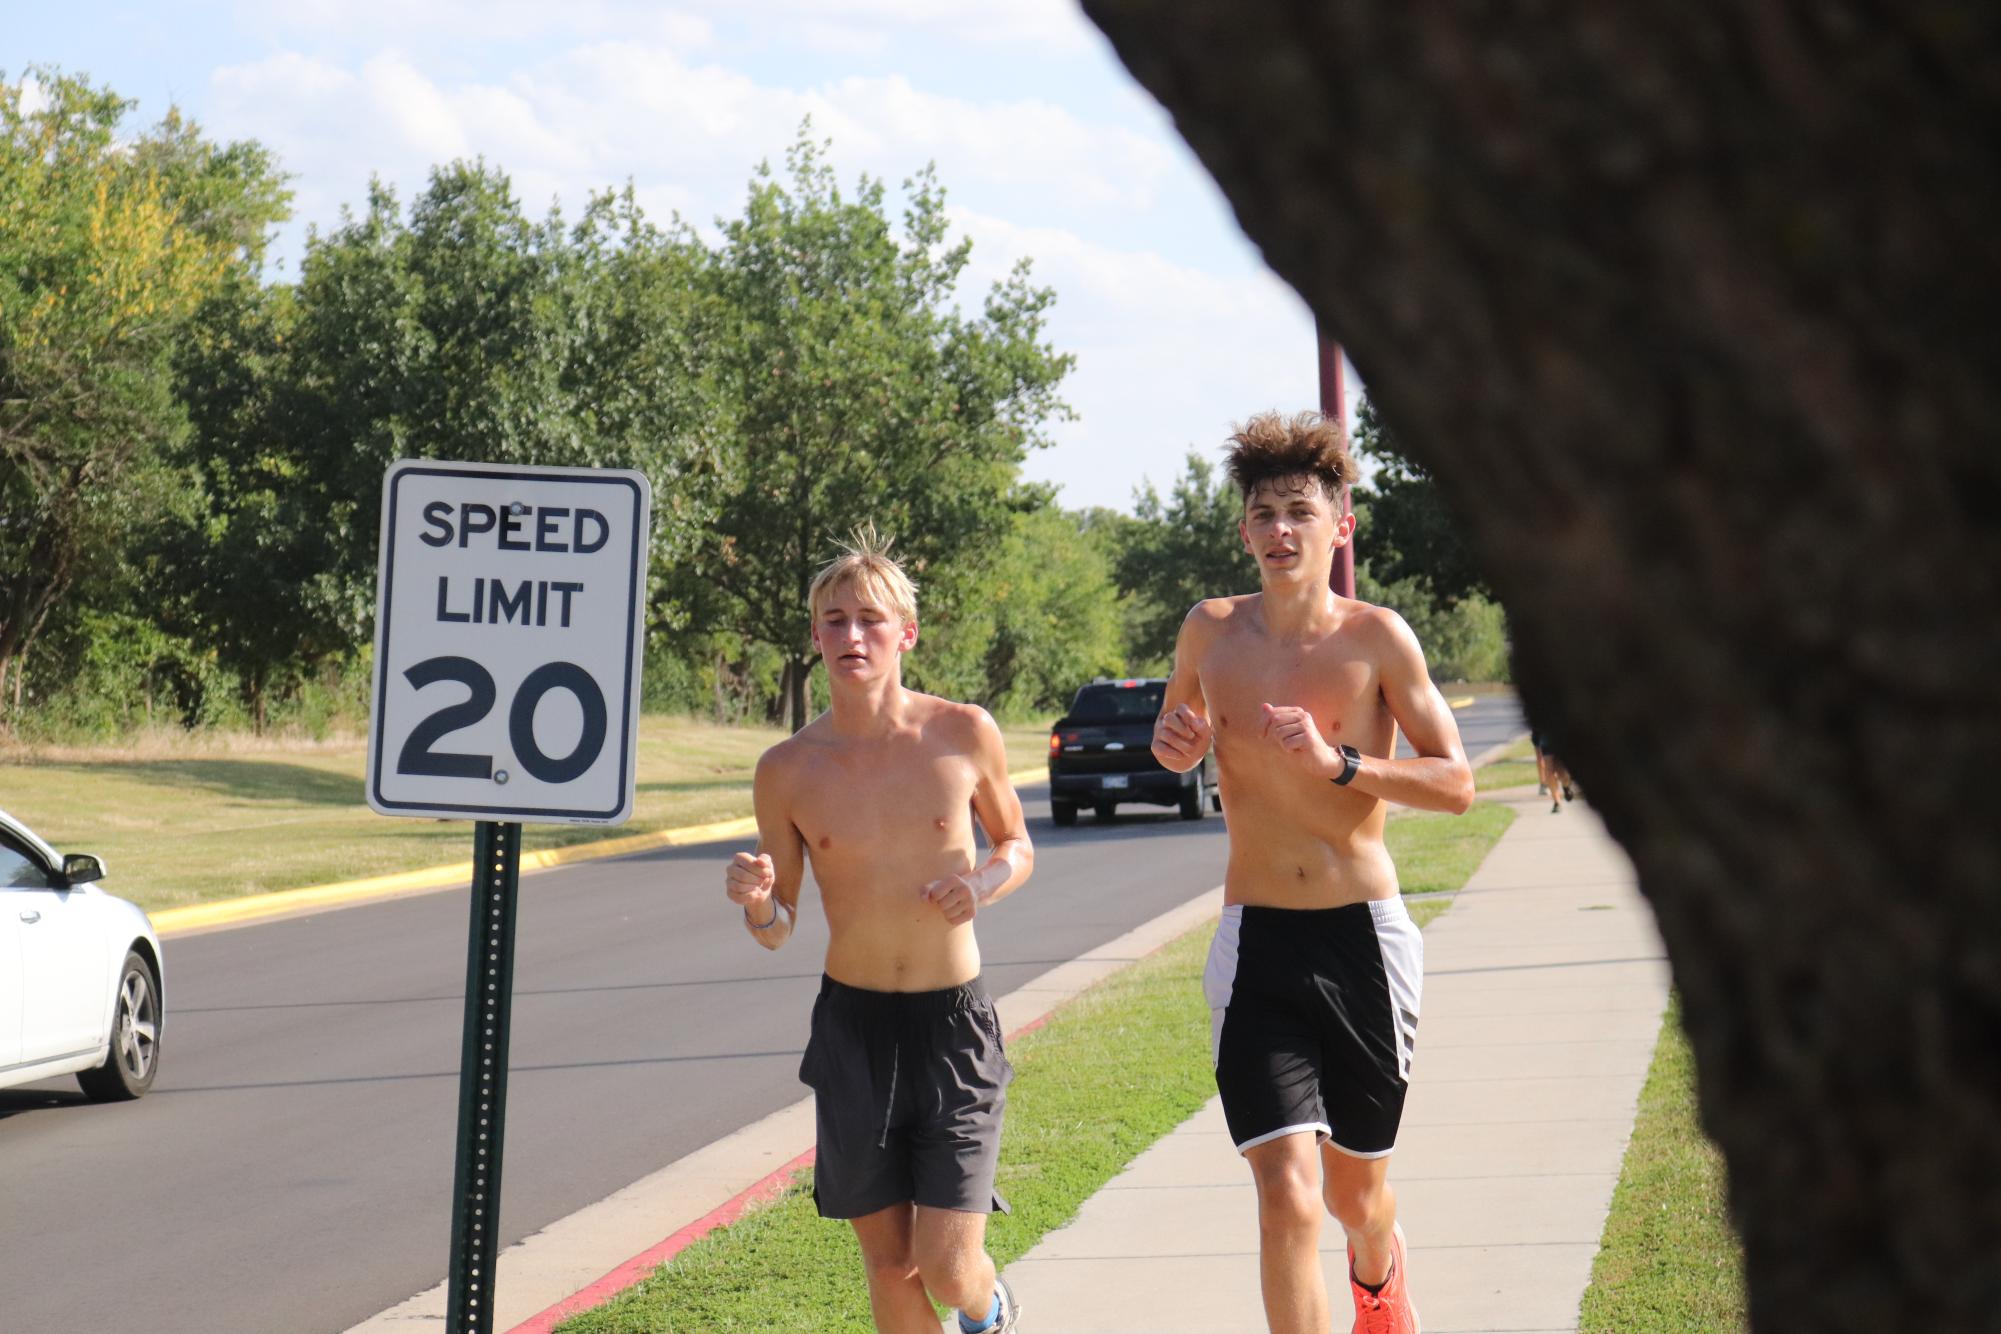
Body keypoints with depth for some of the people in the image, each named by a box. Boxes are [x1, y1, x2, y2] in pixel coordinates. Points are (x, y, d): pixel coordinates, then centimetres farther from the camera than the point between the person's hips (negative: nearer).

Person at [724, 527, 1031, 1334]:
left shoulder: (963, 735, -5)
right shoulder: (787, 771, -3)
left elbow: (1017, 846, 12)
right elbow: (779, 932, 6)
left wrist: (985, 882, -10)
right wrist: (757, 905, -17)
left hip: (954, 1024, -1)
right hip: (852, 1026, 1)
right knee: (889, 1265, 6)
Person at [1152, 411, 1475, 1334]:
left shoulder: (1374, 636, -6)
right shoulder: (1211, 630, 2)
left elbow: (1456, 783, -8)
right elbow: (1178, 746, 21)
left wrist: (1339, 764, -21)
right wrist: (1173, 742, -3)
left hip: (1364, 941, 0)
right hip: (1257, 946, 1)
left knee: (1355, 1193, 17)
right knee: (1286, 1195, -17)